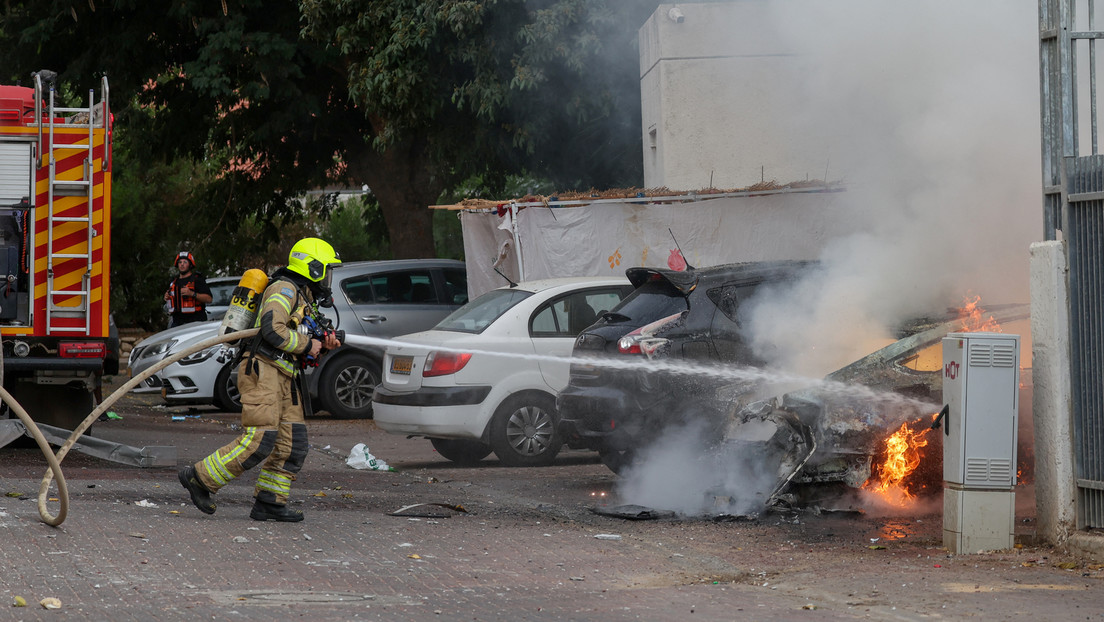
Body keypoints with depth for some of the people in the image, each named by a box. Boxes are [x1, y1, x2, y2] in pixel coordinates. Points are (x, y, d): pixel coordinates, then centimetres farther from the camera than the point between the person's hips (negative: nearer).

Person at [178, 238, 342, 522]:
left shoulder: (304, 297, 25)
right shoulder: (284, 289, -8)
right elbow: (273, 330, -22)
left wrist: (323, 345, 8)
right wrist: (307, 344, -12)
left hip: (283, 379, 10)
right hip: (262, 372, -10)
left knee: (293, 444, 4)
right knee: (260, 440, -17)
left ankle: (269, 501, 7)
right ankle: (199, 478, -10)